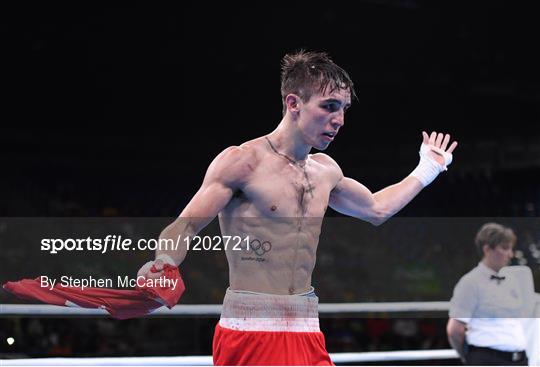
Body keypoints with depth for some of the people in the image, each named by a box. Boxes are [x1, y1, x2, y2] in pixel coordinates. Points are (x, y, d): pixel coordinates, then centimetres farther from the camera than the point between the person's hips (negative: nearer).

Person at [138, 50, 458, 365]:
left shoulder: (325, 170, 14)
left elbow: (376, 209, 33)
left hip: (308, 337, 7)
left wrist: (428, 169, 39)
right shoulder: (243, 161, -7)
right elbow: (185, 227, -11)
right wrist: (164, 264, -32)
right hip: (249, 334, -6)